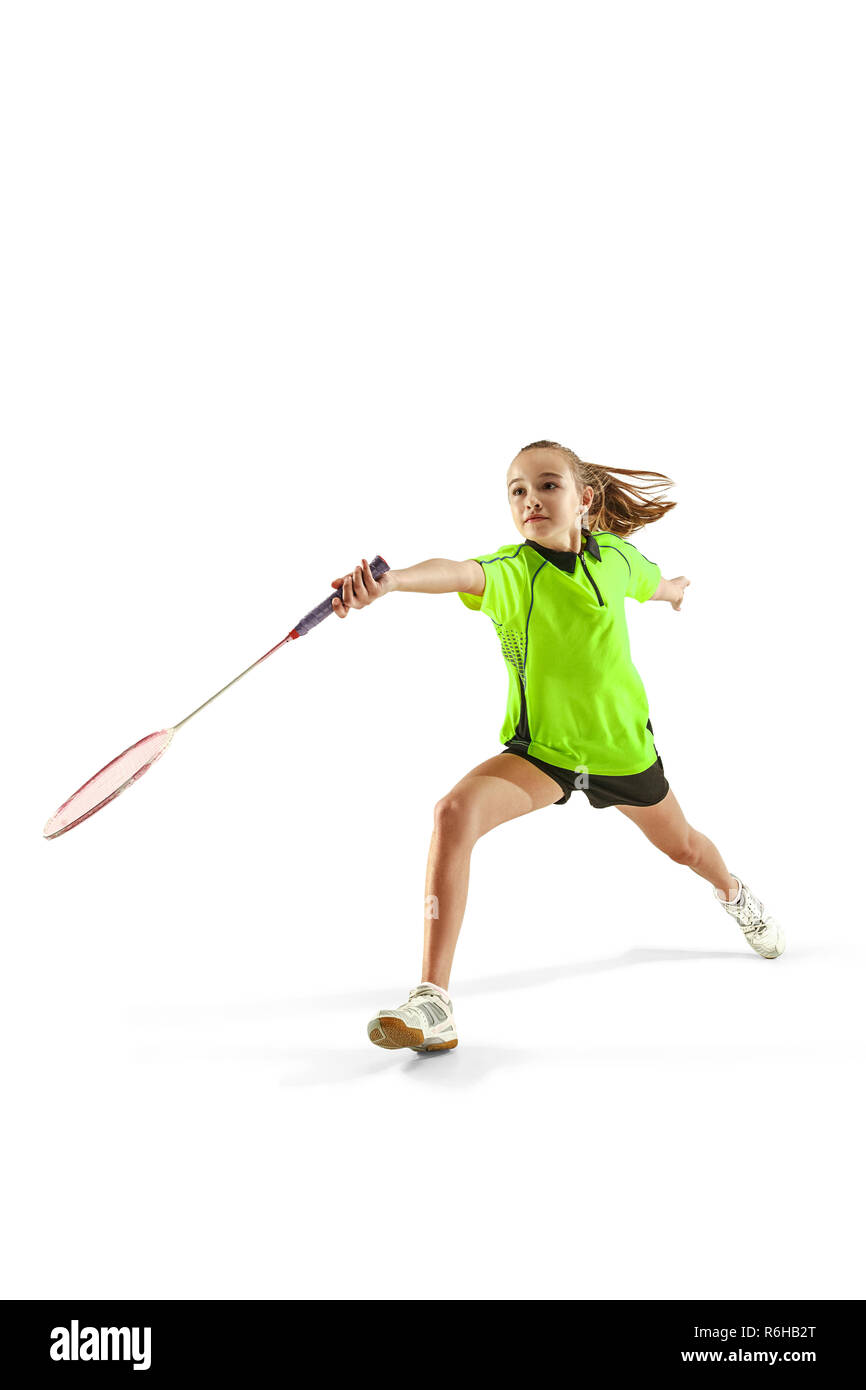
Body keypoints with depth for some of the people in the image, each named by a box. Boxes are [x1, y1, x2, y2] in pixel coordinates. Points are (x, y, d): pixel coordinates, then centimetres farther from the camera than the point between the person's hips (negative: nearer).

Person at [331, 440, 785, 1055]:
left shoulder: (616, 556, -12)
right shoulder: (511, 570, -24)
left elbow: (654, 582, 14)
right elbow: (458, 573, -48)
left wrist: (674, 589, 38)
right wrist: (389, 580, -70)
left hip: (623, 741, 3)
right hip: (540, 748, -3)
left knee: (682, 846, 25)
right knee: (456, 813, -30)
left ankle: (733, 891, 65)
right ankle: (434, 1003, -27)